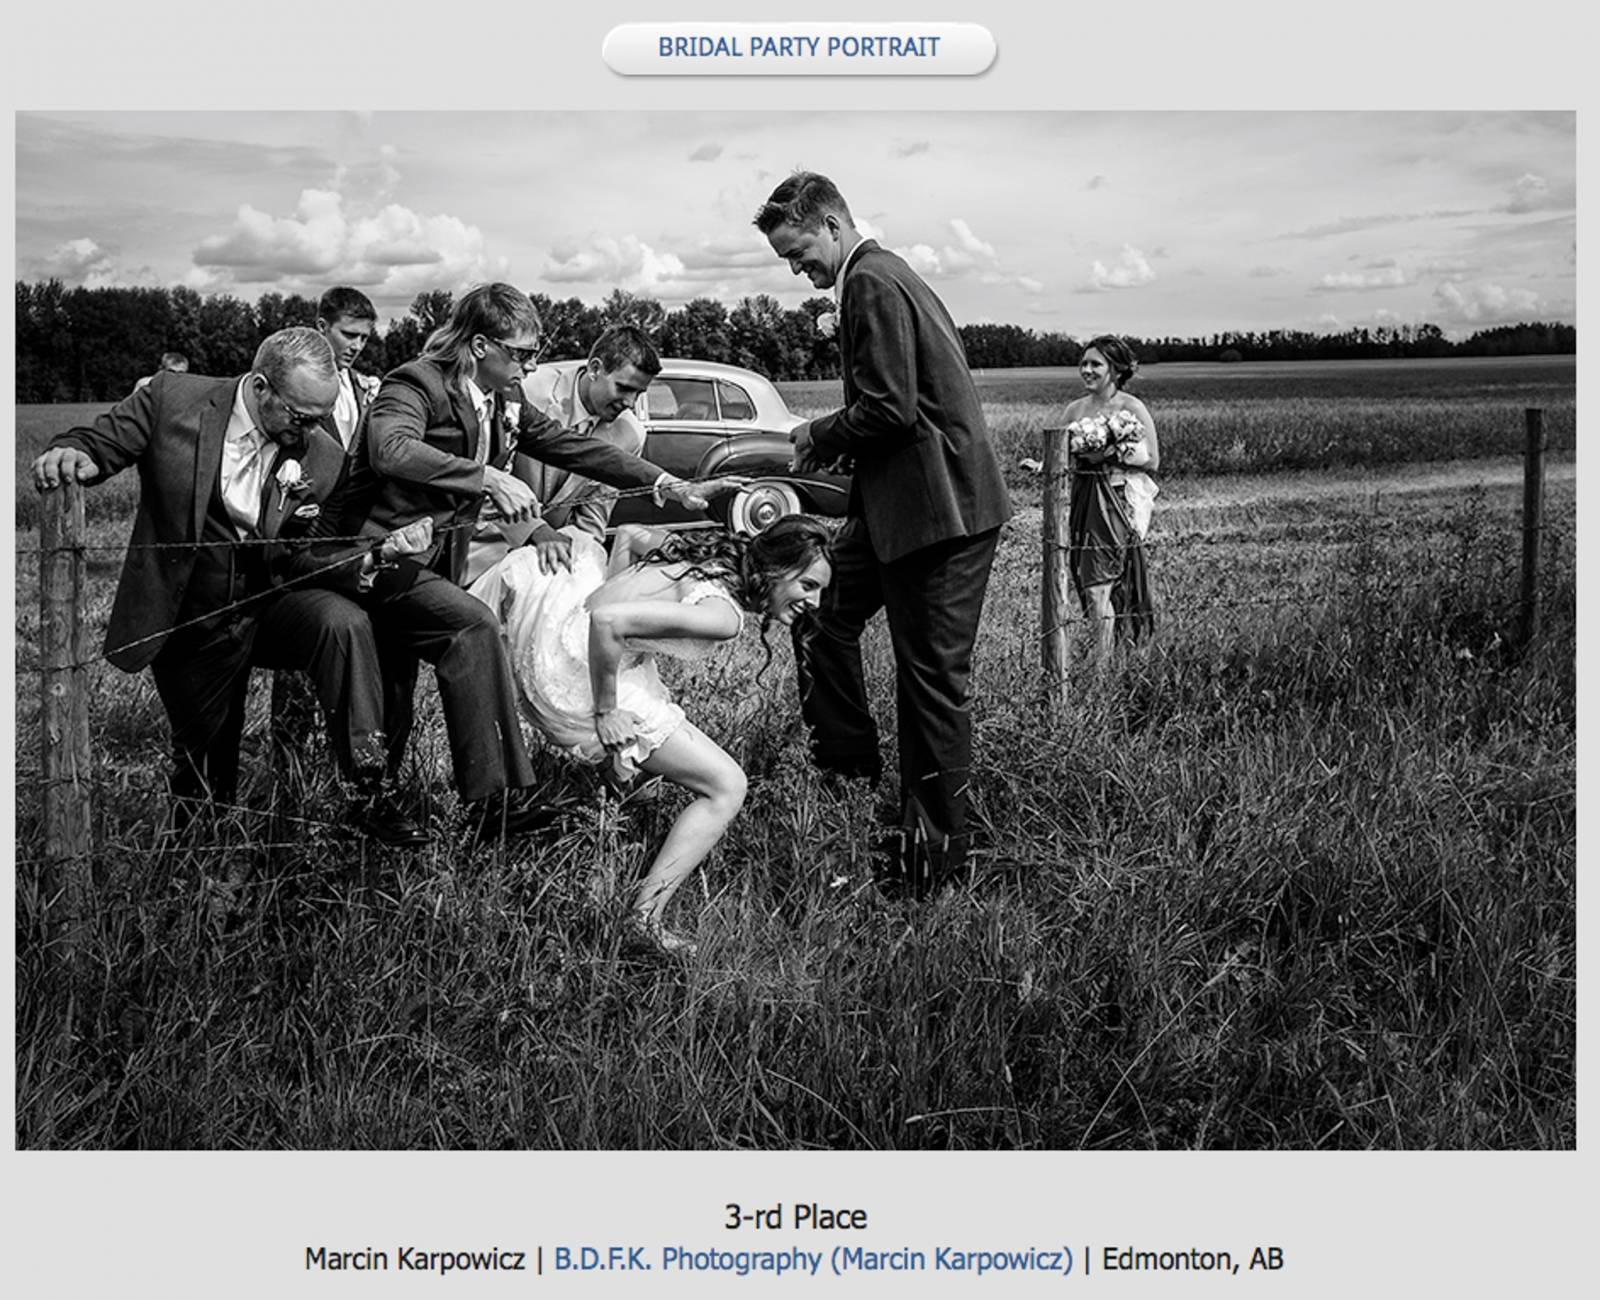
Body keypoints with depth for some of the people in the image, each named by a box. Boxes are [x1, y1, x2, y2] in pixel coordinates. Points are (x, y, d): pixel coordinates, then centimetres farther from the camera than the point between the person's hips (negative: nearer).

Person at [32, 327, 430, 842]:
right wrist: (67, 454, -31)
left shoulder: (323, 458, -6)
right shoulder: (171, 399, -12)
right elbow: (96, 444, -6)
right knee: (201, 762, 8)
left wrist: (383, 547, -20)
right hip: (186, 621, -1)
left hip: (268, 604, 1)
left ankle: (370, 794, -24)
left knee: (344, 623, -30)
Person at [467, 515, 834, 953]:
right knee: (726, 789, -6)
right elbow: (608, 620, -32)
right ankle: (647, 914, -9)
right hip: (575, 677, -9)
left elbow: (629, 534, 17)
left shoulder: (716, 553, 4)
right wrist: (605, 711, -21)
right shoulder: (723, 614, -23)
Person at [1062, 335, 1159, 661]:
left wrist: (1114, 454, -15)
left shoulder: (1132, 408, -6)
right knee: (1088, 582, 6)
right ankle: (1108, 652, 17)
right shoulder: (1075, 410, 10)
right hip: (1083, 500, 6)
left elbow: (1152, 461, -5)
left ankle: (1102, 664, -9)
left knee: (1098, 586, -13)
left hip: (1118, 502, -6)